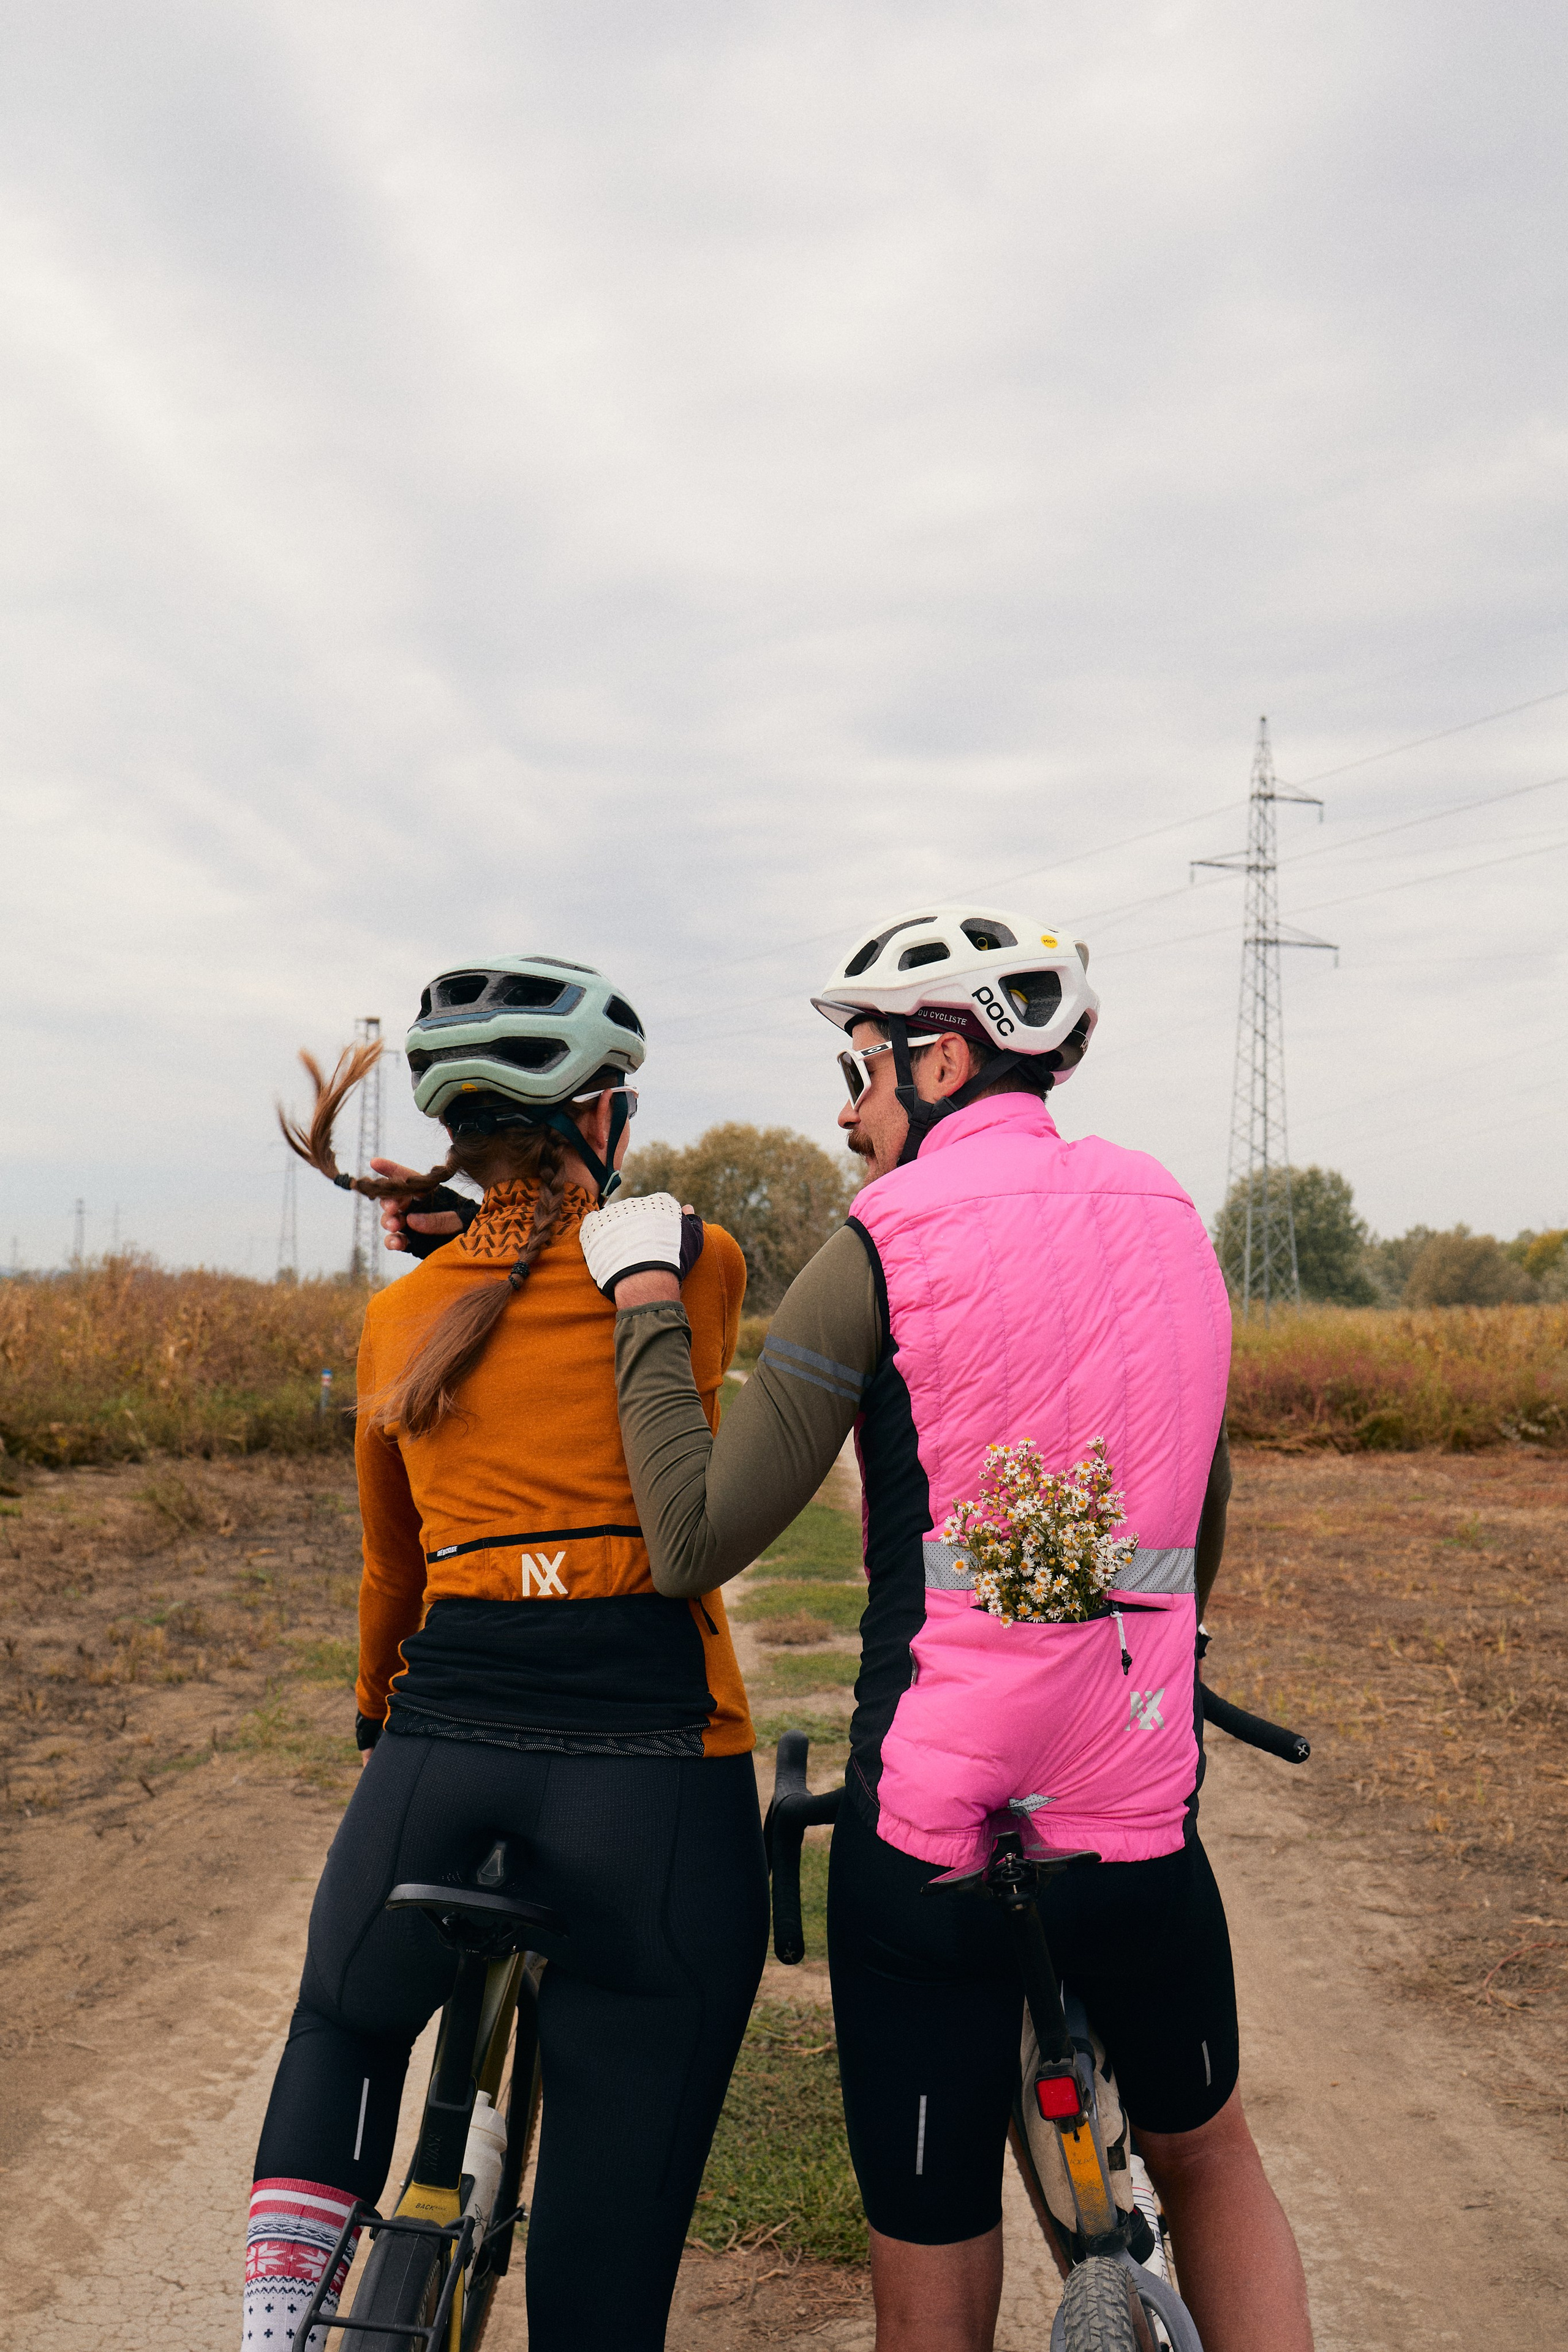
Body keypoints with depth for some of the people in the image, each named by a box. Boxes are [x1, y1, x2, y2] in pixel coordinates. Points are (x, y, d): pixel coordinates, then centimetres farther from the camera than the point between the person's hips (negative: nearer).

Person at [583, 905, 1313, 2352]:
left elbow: (695, 1545, -13)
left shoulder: (886, 1249, -9)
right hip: (1145, 1815, 5)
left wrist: (644, 1295, -3)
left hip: (934, 1838, -4)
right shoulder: (1169, 1223, 6)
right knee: (1208, 2156, 30)